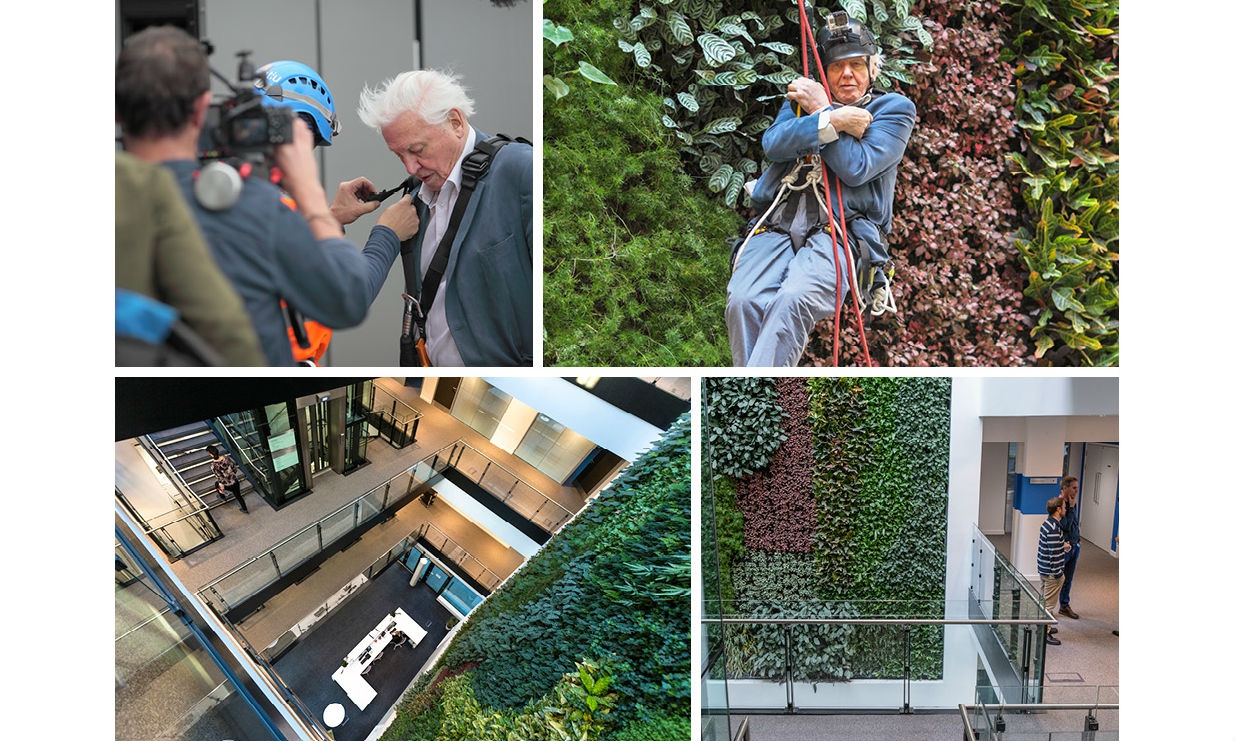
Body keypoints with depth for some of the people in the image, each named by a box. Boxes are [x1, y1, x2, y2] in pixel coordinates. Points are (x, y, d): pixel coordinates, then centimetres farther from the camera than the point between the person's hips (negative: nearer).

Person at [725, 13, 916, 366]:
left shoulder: (894, 108, 16)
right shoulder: (800, 99, 28)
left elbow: (856, 168, -2)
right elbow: (772, 145, 5)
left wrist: (820, 109, 5)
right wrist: (834, 120, -5)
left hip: (842, 228, -3)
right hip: (775, 225, 4)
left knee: (794, 299, -34)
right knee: (742, 300, -28)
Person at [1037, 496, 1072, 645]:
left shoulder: (1047, 524, 7)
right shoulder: (1054, 529, -25)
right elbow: (1054, 554, -24)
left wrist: (1063, 547, 12)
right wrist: (1059, 574, -18)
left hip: (1044, 569, 10)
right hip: (1051, 571, -10)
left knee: (1045, 599, 21)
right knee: (1050, 603, 0)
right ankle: (1044, 633, 7)